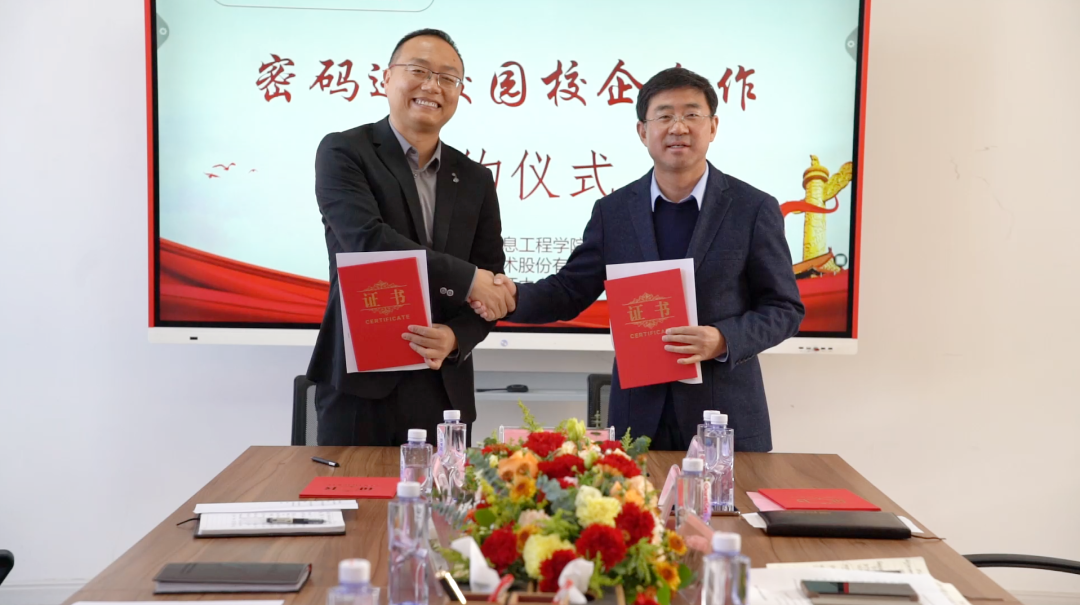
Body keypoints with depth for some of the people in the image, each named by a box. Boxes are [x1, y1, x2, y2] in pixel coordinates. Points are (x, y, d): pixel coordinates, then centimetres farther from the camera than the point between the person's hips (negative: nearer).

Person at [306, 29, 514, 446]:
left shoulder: (475, 180, 11)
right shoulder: (343, 152, -2)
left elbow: (494, 291, 7)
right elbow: (367, 240, -18)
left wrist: (456, 337, -12)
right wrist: (465, 279, -16)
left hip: (444, 391, 4)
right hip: (359, 384, -4)